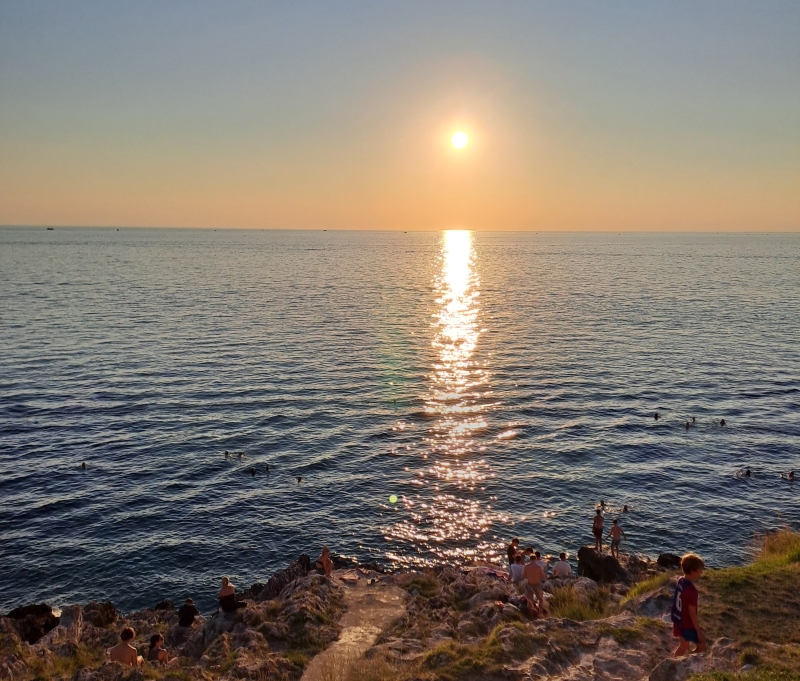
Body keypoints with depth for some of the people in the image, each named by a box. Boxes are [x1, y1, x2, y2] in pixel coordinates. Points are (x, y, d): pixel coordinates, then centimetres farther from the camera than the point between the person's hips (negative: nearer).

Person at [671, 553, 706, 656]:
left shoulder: (680, 581, -3)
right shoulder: (691, 589, -29)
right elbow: (692, 613, -23)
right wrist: (699, 631, -14)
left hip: (678, 620, 8)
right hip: (688, 624, -8)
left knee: (684, 646, 24)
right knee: (702, 647, 11)